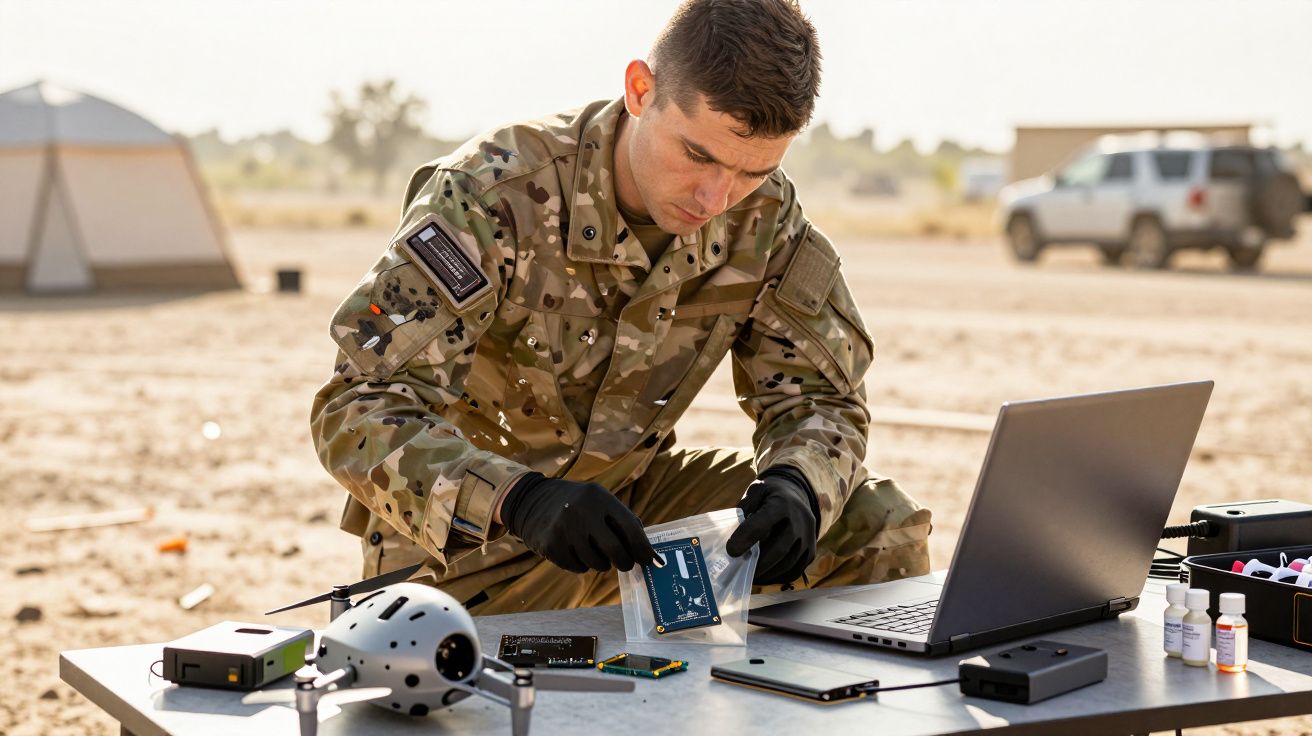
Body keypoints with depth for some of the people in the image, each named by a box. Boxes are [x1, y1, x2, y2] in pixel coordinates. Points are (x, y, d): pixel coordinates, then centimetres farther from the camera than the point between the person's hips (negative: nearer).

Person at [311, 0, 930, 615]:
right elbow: (357, 411, -30)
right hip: (468, 528, -3)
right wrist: (521, 501, -47)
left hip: (633, 497, 4)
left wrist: (797, 488, -28)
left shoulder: (764, 221, -11)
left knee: (878, 526, -12)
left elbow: (819, 397, -3)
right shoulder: (492, 198, -26)